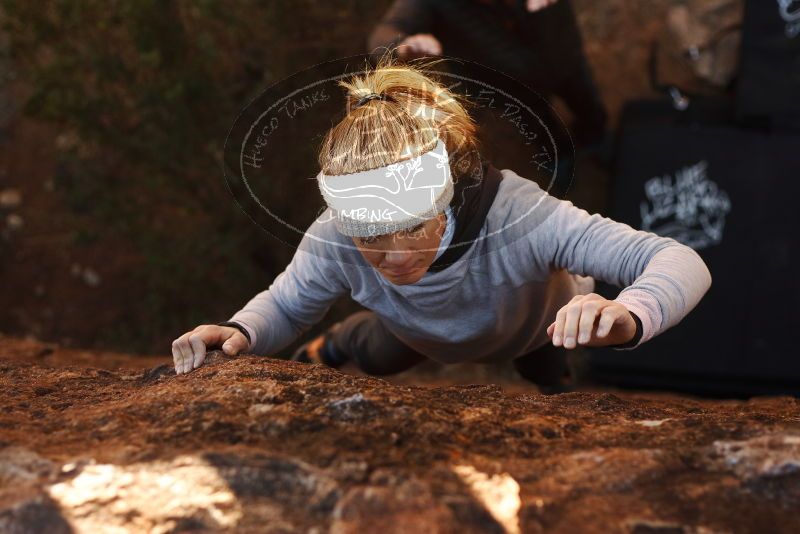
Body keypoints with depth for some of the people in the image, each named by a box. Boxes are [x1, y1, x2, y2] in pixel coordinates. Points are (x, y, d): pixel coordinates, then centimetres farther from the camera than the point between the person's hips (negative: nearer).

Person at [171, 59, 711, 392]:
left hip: (547, 325, -2)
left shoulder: (516, 214, -51)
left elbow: (682, 264, -54)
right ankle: (336, 343, 59)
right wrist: (241, 332, -44)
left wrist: (627, 317, -77)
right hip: (425, 335, 2)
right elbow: (286, 306, -19)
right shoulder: (335, 239, -41)